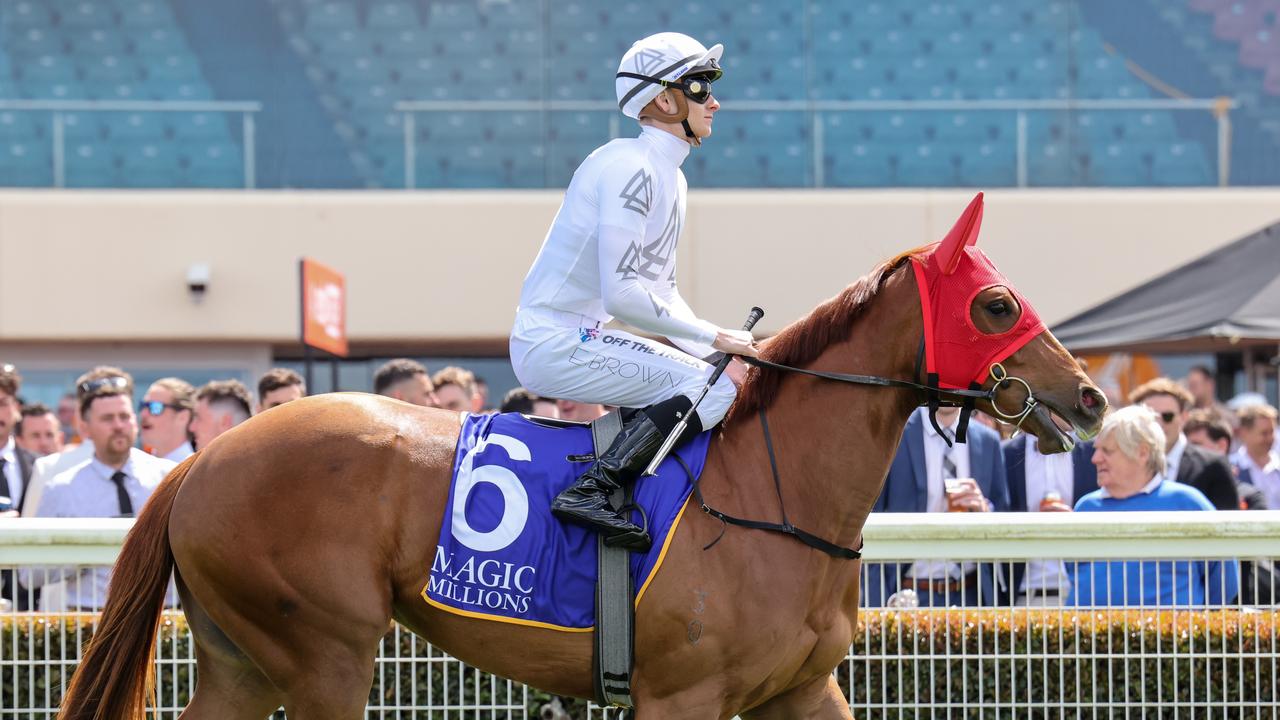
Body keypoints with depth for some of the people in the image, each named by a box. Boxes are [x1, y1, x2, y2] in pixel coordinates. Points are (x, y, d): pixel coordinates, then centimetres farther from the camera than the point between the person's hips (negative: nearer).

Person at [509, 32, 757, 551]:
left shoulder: (669, 178, 15)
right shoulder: (631, 169, -17)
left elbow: (662, 293, 18)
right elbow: (622, 295, -23)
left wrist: (717, 350, 2)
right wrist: (716, 338, -16)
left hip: (582, 341, 10)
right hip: (554, 344, -10)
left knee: (725, 373, 14)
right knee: (712, 386, -19)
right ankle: (590, 490, -26)